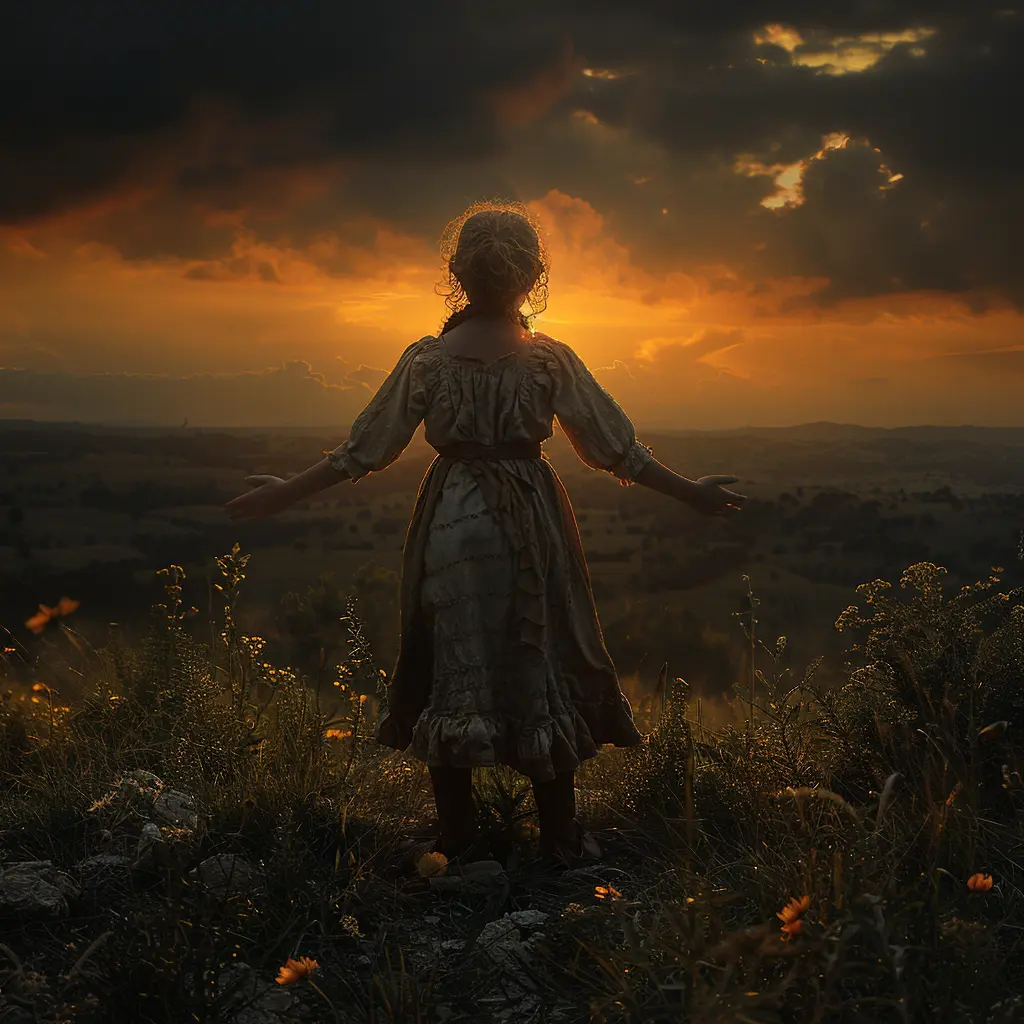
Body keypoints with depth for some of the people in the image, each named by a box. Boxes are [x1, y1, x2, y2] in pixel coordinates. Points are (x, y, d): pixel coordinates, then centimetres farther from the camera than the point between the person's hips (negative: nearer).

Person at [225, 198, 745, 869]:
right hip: (532, 529, 0)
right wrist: (690, 493, 12)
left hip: (450, 526, 0)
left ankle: (459, 844, 15)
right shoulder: (550, 359, -6)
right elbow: (615, 447, -1)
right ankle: (560, 840, 16)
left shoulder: (428, 358, -5)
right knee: (541, 670, 10)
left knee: (450, 675, 9)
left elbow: (366, 449, -1)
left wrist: (284, 495, 11)